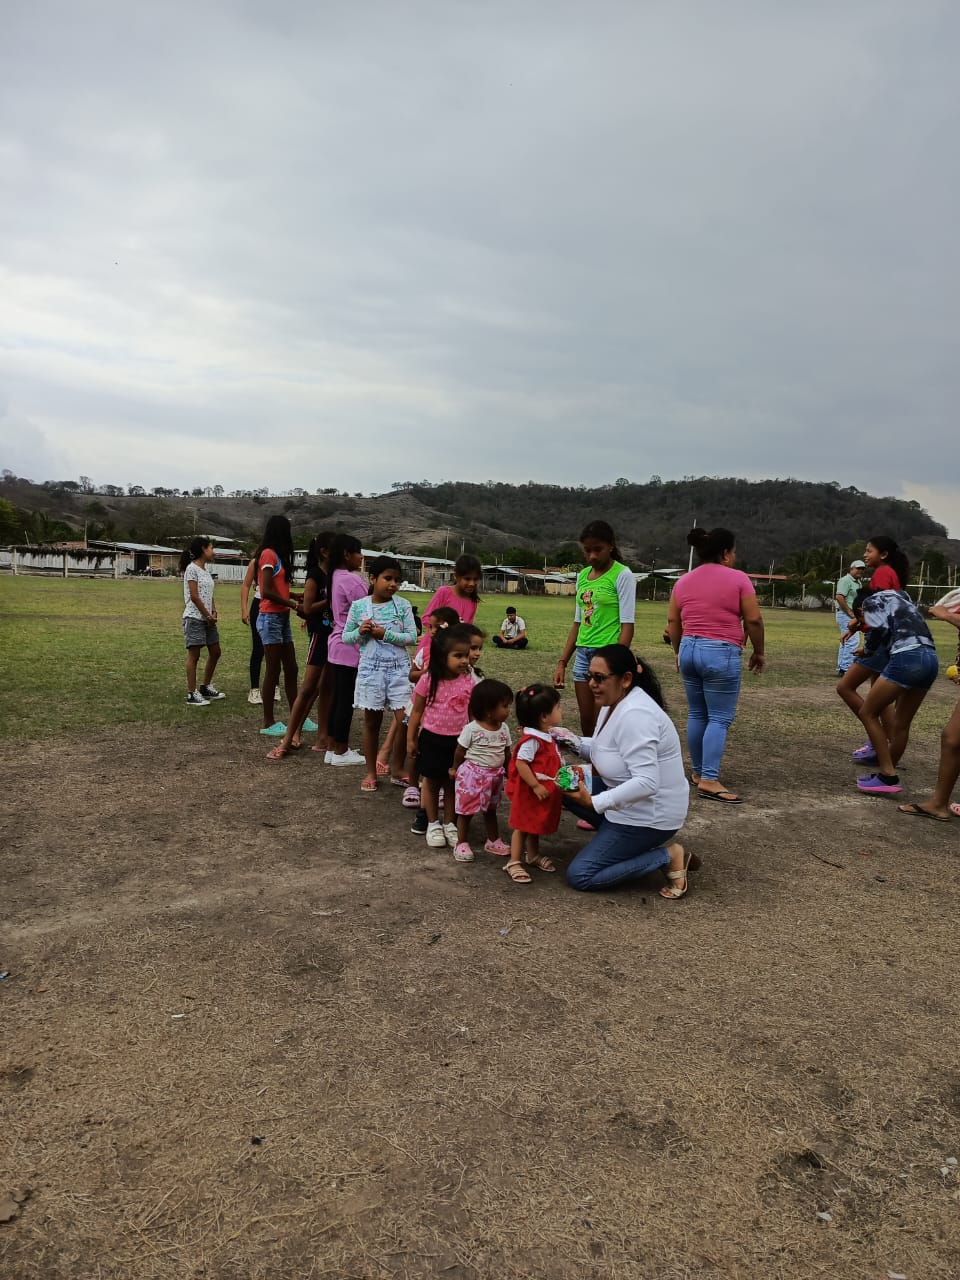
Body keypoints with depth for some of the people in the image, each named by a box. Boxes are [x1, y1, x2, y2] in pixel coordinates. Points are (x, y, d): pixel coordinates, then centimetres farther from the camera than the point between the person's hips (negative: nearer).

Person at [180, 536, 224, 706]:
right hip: (194, 618, -9)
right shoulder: (192, 568, -10)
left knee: (215, 652, 12)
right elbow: (194, 596, -15)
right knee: (194, 655, -6)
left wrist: (213, 612, -1)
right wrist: (208, 616, -12)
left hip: (207, 619, 9)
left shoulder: (206, 571, 15)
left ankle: (206, 687, 25)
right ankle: (192, 694, -2)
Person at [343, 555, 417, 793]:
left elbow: (412, 637, -6)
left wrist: (386, 634, -17)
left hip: (399, 668, 0)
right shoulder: (358, 606, -1)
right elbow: (346, 637, 7)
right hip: (370, 668, 0)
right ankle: (371, 772, 23)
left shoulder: (403, 605, -2)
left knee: (405, 720, -5)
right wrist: (360, 632, -13)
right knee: (372, 721, 10)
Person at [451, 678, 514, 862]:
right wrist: (455, 769, 3)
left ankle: (493, 841, 34)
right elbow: (460, 751, -8)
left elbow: (507, 752, 8)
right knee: (466, 810, 5)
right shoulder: (471, 729, -19)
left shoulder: (504, 729, -2)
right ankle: (462, 844, 18)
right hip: (473, 773, -5)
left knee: (490, 810, 21)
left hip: (495, 775, 6)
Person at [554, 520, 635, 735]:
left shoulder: (622, 575, -7)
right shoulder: (583, 575, 12)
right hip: (583, 654, 6)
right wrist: (562, 662, 13)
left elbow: (627, 625, -11)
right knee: (586, 723, 9)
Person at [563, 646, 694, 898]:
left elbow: (646, 782, -32)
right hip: (630, 801, 10)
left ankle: (667, 857, -3)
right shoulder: (615, 702, 3)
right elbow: (611, 750, 14)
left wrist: (594, 802, -34)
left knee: (579, 876, -7)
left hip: (649, 814, -10)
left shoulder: (634, 715, -27)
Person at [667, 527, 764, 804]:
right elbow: (753, 620, -5)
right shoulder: (738, 579, -4)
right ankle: (709, 780, -7)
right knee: (720, 718, -3)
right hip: (721, 653, -6)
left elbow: (673, 621, 12)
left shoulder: (684, 581, 10)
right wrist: (758, 652, 7)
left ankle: (699, 772, 23)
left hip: (689, 650, 6)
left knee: (696, 714, 14)